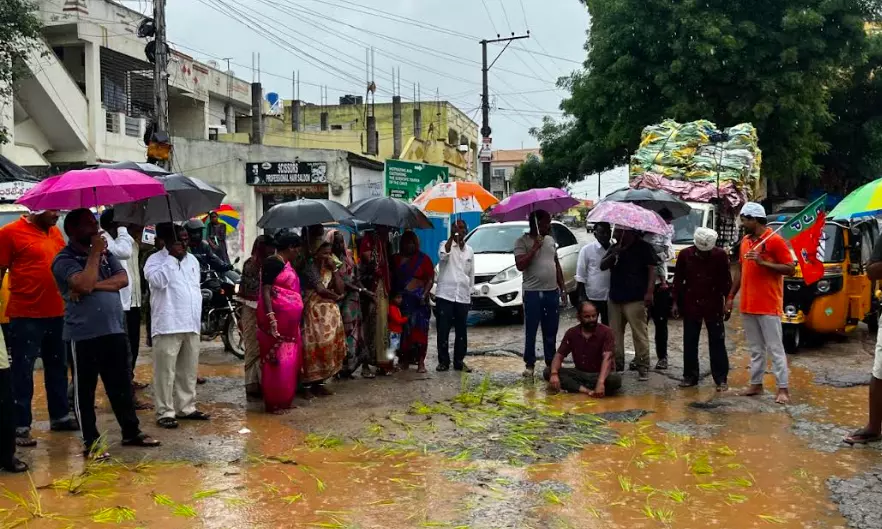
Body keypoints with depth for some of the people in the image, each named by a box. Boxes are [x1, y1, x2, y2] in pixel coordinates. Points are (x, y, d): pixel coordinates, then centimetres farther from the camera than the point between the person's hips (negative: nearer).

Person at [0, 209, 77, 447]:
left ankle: (60, 416, 29)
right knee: (22, 372, 2)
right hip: (25, 315, -7)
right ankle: (21, 426, 10)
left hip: (56, 313, 7)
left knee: (57, 367, 17)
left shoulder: (55, 231, 10)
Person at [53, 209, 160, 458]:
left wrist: (95, 285, -15)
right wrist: (94, 254, -13)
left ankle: (131, 432, 24)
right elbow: (83, 283, -22)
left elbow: (123, 279, -1)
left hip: (115, 330, 6)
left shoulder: (106, 253, 13)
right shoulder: (64, 259, -6)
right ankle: (91, 442, 14)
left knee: (122, 386, 13)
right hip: (84, 335, -5)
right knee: (85, 391, 5)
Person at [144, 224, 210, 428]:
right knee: (166, 371, -4)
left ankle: (186, 408, 22)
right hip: (168, 325, -6)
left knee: (188, 370, 12)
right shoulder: (155, 260, -5)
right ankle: (165, 412, 2)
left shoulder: (192, 260, 15)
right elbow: (158, 281, -25)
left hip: (191, 325, 7)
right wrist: (172, 257, -18)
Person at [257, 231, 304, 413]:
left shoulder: (287, 264, 17)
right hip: (277, 319, -10)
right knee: (277, 360, -5)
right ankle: (273, 403, 1)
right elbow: (265, 290, -18)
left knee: (289, 360, 12)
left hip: (289, 321, 10)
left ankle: (285, 400, 21)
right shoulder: (272, 262, -11)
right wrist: (271, 317, -27)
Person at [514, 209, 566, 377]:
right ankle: (530, 364, 11)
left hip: (552, 292, 5)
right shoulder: (522, 241, -6)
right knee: (531, 332, 1)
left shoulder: (550, 240, 13)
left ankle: (551, 363, 21)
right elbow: (520, 265, -18)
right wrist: (535, 247, -19)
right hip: (533, 293, -5)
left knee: (551, 333, 11)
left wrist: (562, 289, 14)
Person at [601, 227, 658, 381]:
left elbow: (651, 270, -4)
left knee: (639, 334, -7)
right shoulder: (614, 248, 19)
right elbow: (602, 266, 11)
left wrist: (649, 292, -14)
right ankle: (617, 364, 17)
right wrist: (613, 255, -9)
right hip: (615, 298, 6)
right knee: (615, 333, 8)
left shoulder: (643, 247, 2)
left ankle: (643, 367, -3)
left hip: (635, 299, -6)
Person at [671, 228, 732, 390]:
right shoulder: (685, 255, -3)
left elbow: (726, 281, 0)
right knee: (689, 342, 7)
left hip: (714, 305, -2)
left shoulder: (721, 255, -6)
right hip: (690, 305, 2)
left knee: (717, 342, 1)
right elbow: (678, 280, 4)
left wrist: (727, 303, -1)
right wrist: (676, 302, 4)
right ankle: (690, 376, 16)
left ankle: (721, 378, 7)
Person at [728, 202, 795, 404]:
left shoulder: (775, 240, -10)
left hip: (769, 306, -7)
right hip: (747, 305, 7)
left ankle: (783, 389, 2)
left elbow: (790, 269, -11)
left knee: (775, 349, -2)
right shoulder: (745, 241, 12)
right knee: (755, 349, 14)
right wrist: (731, 296, 15)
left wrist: (763, 262, -20)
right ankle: (756, 384, 21)